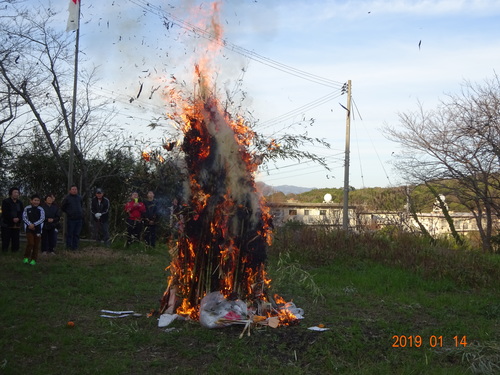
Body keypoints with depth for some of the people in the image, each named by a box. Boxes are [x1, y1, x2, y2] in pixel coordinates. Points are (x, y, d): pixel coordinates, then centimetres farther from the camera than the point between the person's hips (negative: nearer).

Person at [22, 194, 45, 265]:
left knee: (36, 245, 3)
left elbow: (42, 219, -7)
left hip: (37, 229, 1)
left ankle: (34, 259, 11)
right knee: (30, 243, -11)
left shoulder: (41, 210, -1)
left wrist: (34, 224, -15)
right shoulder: (27, 208, 1)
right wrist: (29, 224, -14)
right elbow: (24, 217, 0)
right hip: (29, 228, -1)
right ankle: (26, 258, 4)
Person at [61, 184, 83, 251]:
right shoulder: (67, 198, -2)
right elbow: (62, 207, 6)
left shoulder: (79, 198, 11)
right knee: (69, 234, -1)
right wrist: (68, 213, 3)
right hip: (71, 219, -4)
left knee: (77, 234, 7)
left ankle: (75, 246, 13)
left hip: (79, 218, 4)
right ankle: (69, 246, 6)